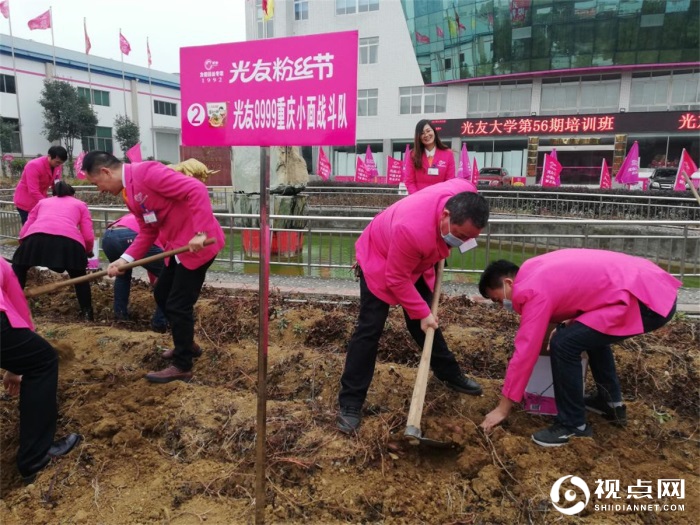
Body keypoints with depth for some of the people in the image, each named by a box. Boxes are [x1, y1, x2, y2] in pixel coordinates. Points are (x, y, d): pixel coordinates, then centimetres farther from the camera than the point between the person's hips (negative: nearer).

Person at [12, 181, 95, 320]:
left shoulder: (42, 202, 36)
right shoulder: (80, 204, 32)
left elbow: (23, 232, 25)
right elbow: (88, 237, 17)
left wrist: (28, 248, 45)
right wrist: (88, 252, 38)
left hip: (37, 237, 1)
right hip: (69, 240, -1)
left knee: (18, 268, 30)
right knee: (79, 276, 25)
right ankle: (87, 313, 21)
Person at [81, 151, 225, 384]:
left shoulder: (147, 172, -19)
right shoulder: (128, 193, 12)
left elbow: (196, 190, -27)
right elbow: (148, 231, 12)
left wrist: (200, 233, -31)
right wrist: (126, 259, -1)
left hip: (199, 243, -10)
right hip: (178, 245, 10)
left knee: (178, 304, -3)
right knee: (162, 295, 20)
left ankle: (182, 367, 13)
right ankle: (186, 343, 39)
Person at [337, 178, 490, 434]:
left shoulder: (466, 196, -26)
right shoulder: (412, 229, -46)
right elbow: (396, 279, -30)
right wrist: (422, 312, -23)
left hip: (417, 261, 7)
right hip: (379, 259, -6)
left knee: (424, 322, 16)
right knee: (370, 329, -8)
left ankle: (450, 374, 36)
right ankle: (350, 403, -1)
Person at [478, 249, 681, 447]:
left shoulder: (534, 290, -13)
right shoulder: (536, 269, 13)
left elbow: (524, 352, -12)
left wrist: (502, 408, -5)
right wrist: (568, 323, 18)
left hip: (647, 300, -10)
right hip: (655, 286, 11)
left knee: (564, 344, -12)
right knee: (591, 333, 29)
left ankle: (573, 425, 3)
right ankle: (611, 402, 35)